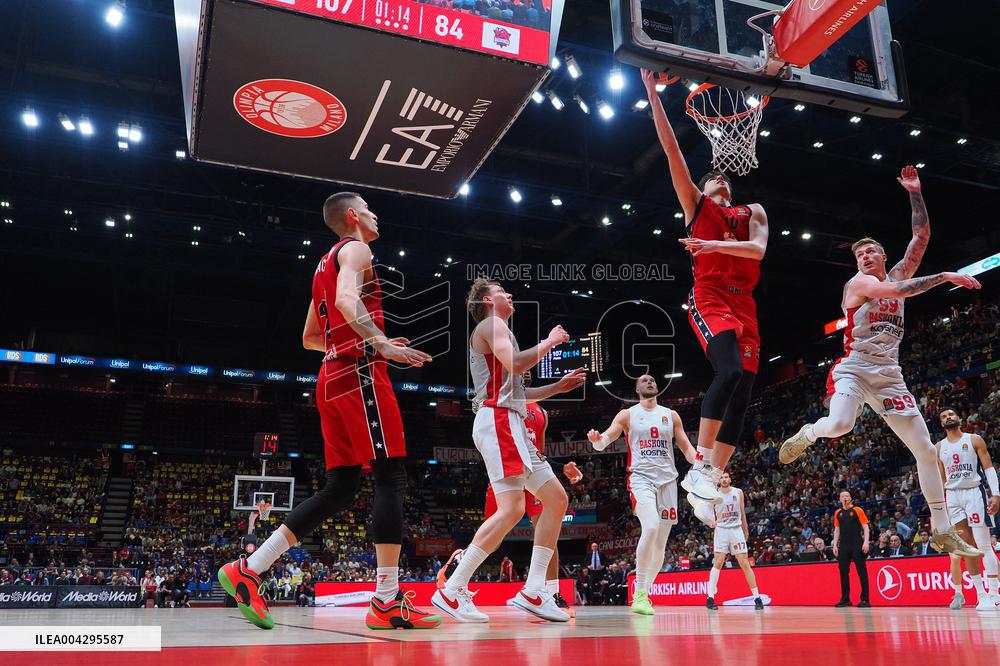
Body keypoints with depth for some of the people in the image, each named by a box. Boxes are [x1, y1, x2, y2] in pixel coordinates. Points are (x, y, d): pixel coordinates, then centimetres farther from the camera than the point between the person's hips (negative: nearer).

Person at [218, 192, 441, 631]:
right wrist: (382, 344, -28)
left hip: (333, 379, 9)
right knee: (392, 480, -9)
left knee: (340, 491, 7)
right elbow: (347, 301, -22)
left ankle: (247, 570, 6)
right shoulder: (355, 249, 0)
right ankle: (387, 602, -9)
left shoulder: (325, 265, 28)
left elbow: (309, 338, 30)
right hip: (361, 374, -9)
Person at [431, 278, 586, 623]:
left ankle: (532, 591, 4)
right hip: (498, 420, -10)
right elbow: (514, 363, -19)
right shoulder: (492, 324, 0)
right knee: (511, 509, -19)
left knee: (557, 498, 6)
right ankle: (451, 591, -15)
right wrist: (549, 342, -4)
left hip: (511, 426, 10)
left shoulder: (498, 330, 30)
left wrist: (559, 386, 26)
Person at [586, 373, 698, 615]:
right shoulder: (627, 414, 7)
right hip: (641, 477, -4)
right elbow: (604, 441, -2)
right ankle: (639, 593, -18)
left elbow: (686, 447, 16)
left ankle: (643, 594, 19)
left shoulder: (671, 415, 15)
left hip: (667, 480, 4)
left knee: (661, 544, 4)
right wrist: (597, 440, -27)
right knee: (651, 527, -28)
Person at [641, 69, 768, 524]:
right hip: (709, 298, -4)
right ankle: (699, 466, -18)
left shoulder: (753, 212, 23)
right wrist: (652, 93, 5)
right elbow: (671, 149, 8)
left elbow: (758, 249, 3)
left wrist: (717, 244, -13)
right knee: (730, 371, -27)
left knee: (742, 393, -4)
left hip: (744, 304, 5)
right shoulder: (695, 203, 15)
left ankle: (710, 484, 0)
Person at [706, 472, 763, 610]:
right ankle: (710, 598, -7)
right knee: (718, 563, -10)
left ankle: (757, 597, 5)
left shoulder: (738, 493, 3)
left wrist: (746, 531, 15)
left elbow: (743, 513, 12)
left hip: (737, 530, 1)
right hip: (721, 530, -1)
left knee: (745, 564, -1)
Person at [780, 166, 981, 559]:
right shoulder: (859, 282, -3)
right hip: (854, 367, -6)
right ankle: (808, 434, 5)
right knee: (839, 425, -34)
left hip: (889, 374, 6)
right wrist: (944, 277, -24)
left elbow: (921, 236, 11)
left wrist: (915, 193, 9)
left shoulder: (897, 275, 16)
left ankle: (942, 531, 10)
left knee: (925, 449, 1)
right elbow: (896, 291, -23)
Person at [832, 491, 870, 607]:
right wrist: (835, 545, 10)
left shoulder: (857, 510, 0)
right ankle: (845, 599, 12)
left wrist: (866, 542, -13)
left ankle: (865, 599, 1)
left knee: (862, 571, -3)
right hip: (843, 546, 4)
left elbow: (865, 527, -3)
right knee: (843, 572, 5)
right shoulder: (838, 513, 13)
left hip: (857, 545, -4)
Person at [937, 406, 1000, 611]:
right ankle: (981, 593, 10)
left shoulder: (974, 440, 2)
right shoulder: (939, 447, 12)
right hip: (953, 496, 4)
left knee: (983, 545, -8)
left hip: (975, 492, -4)